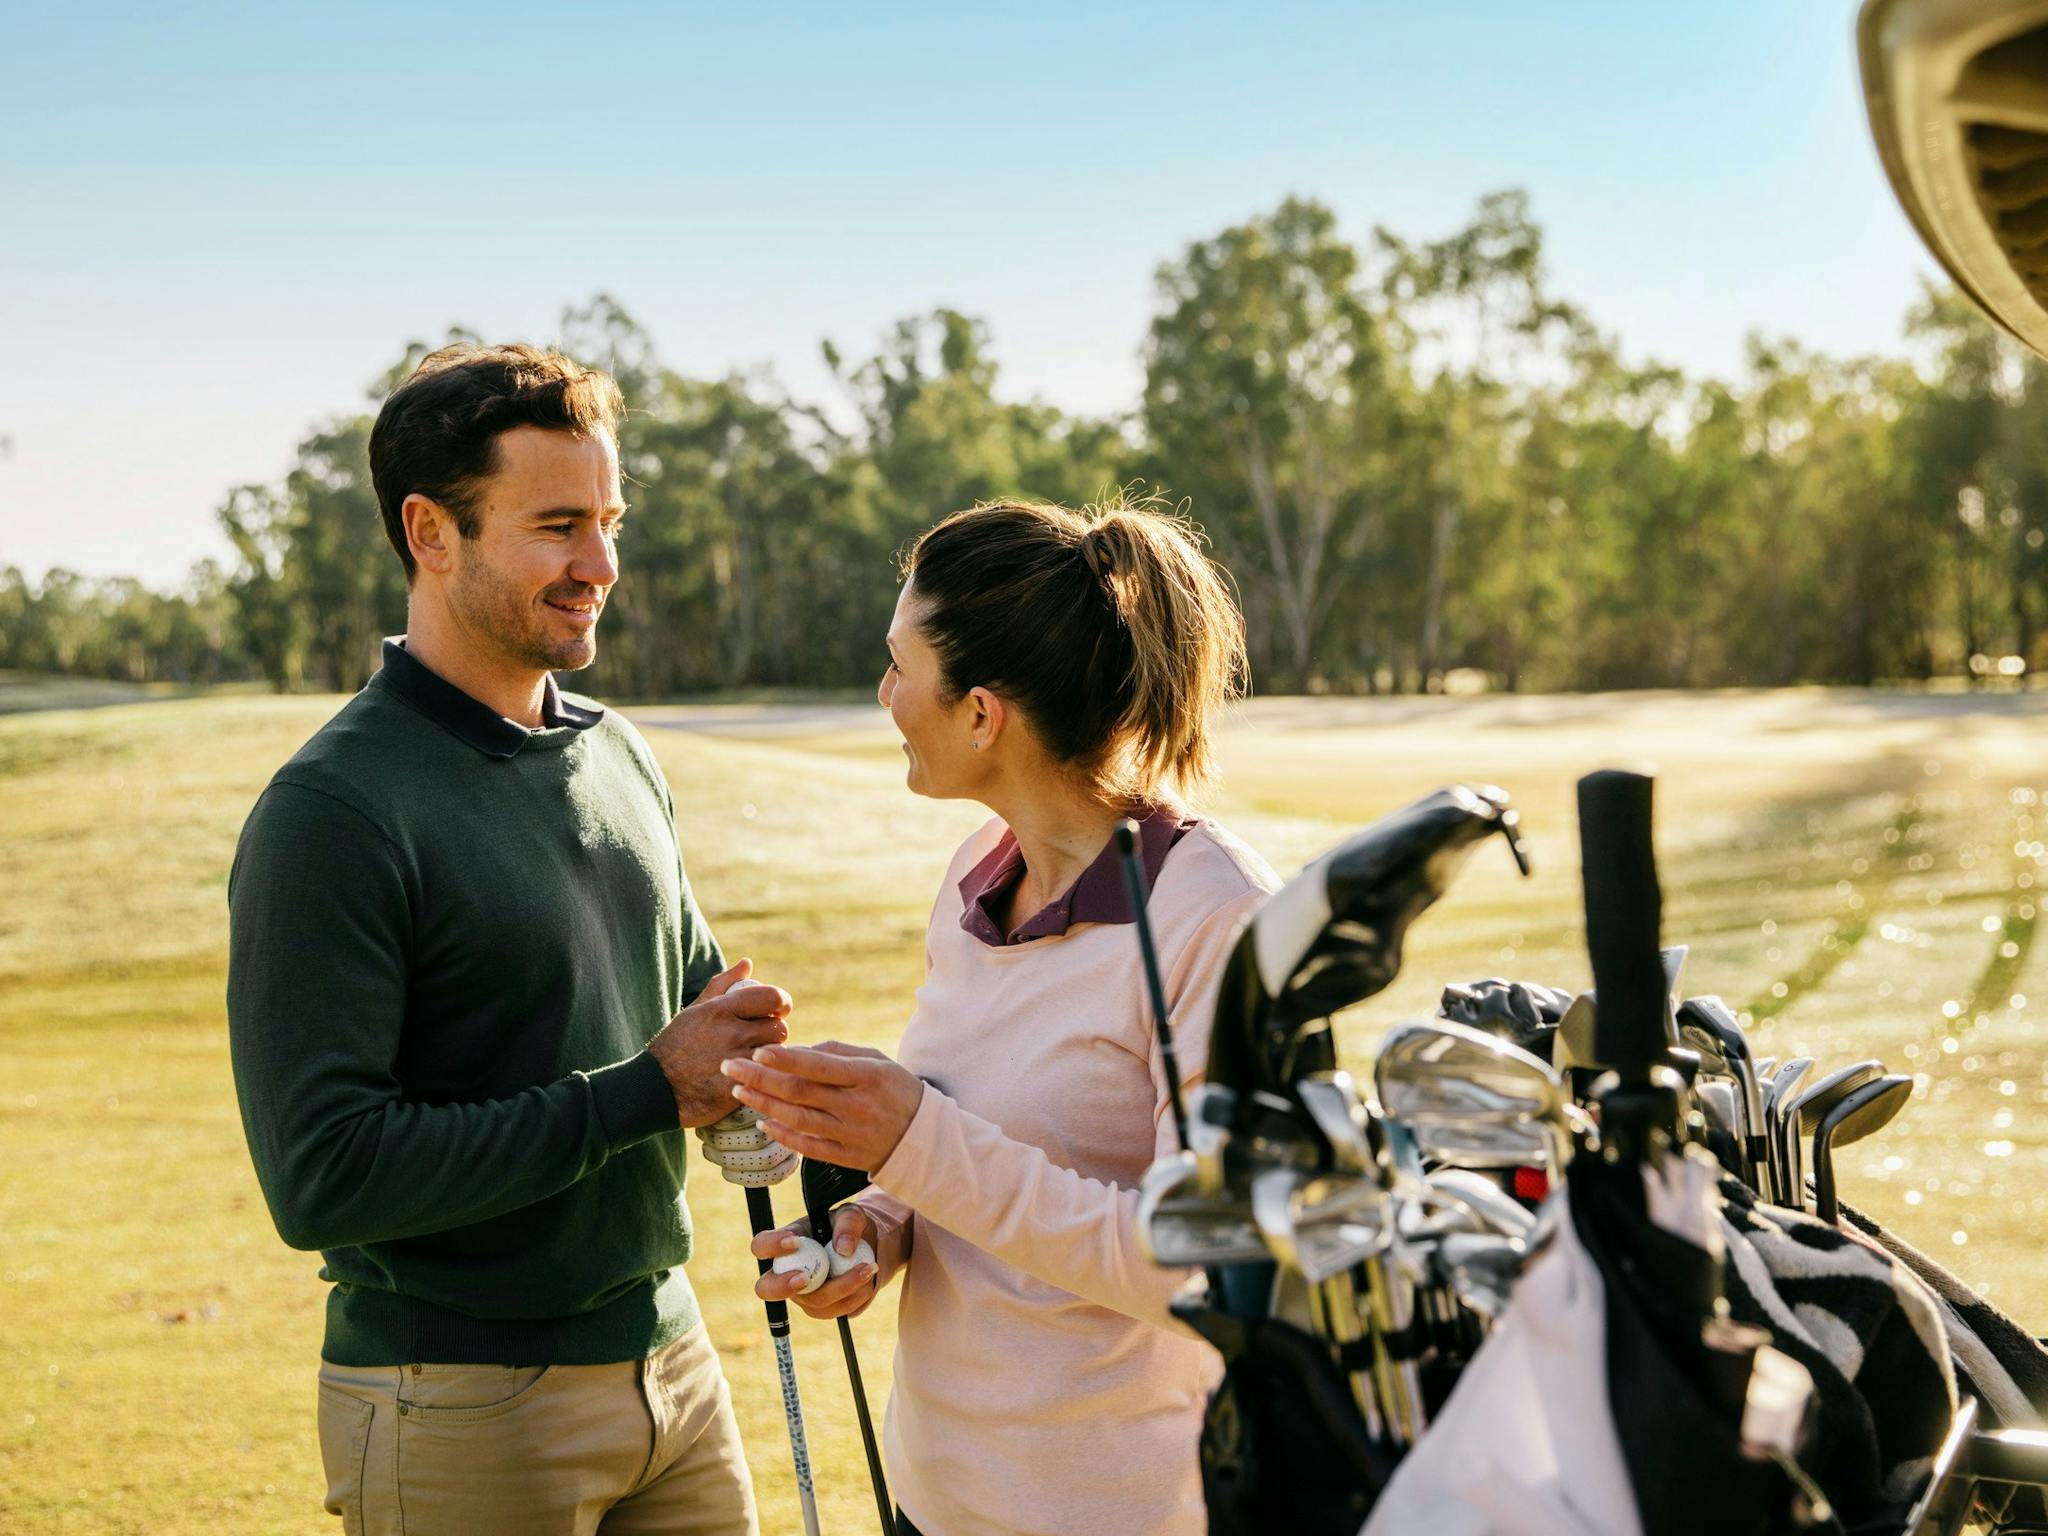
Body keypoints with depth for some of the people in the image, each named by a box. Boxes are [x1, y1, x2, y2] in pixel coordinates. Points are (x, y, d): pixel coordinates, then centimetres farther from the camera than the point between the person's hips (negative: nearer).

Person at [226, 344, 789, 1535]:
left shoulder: (619, 757, 7)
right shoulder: (332, 812, -17)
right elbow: (321, 1176, -23)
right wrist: (643, 1093, -20)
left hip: (669, 1352, 7)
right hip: (459, 1408, -6)